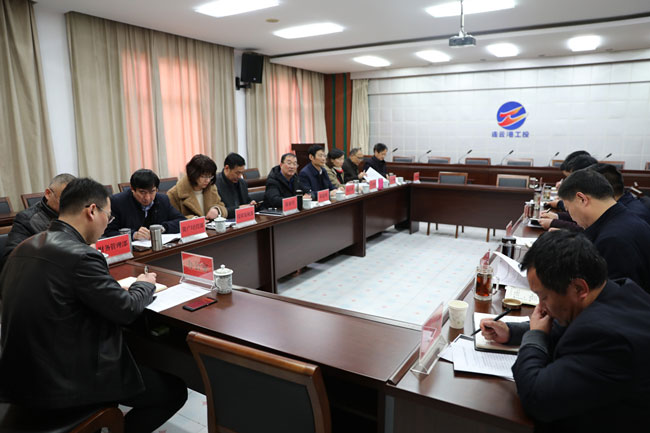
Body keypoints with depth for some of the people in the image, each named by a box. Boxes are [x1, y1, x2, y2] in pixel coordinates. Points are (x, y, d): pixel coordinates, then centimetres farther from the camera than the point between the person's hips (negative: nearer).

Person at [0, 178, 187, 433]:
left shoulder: (25, 247, 2)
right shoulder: (80, 255, -24)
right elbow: (126, 310, -16)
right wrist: (145, 285, 5)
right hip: (62, 383, -9)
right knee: (174, 391, 4)